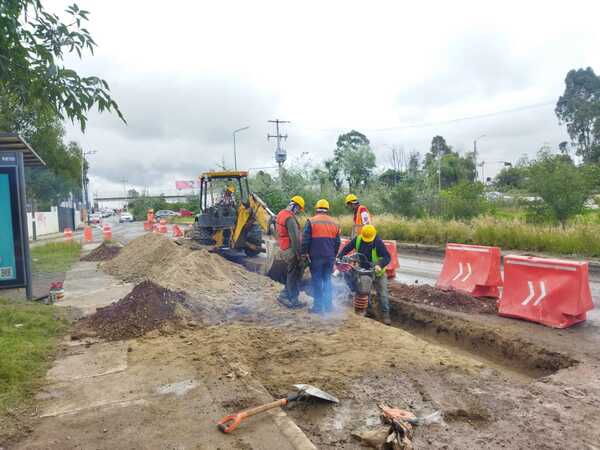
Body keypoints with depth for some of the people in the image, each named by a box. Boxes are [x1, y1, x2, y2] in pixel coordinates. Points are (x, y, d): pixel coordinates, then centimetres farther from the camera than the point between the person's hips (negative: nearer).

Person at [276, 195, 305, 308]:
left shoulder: (281, 214, 12)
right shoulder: (290, 218, -20)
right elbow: (295, 238, -23)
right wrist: (299, 254, -18)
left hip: (284, 249, 9)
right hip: (291, 250, -9)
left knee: (295, 273, 17)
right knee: (293, 275, 2)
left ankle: (284, 295, 20)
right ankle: (293, 300, 11)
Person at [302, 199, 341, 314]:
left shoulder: (311, 222, -7)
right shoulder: (334, 224, 9)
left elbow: (305, 241, -10)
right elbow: (337, 243, 14)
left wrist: (304, 253, 2)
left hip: (316, 257, -4)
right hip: (330, 257, 4)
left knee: (317, 281, 3)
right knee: (327, 280, 15)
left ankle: (318, 306, 6)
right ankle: (328, 305, 16)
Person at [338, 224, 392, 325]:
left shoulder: (378, 242, -23)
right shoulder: (357, 239, -11)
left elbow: (387, 257, -28)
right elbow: (346, 248, -3)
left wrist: (380, 265, -44)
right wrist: (339, 257, -18)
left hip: (377, 271, -4)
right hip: (362, 271, 4)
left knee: (382, 293, -2)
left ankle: (385, 314, 6)